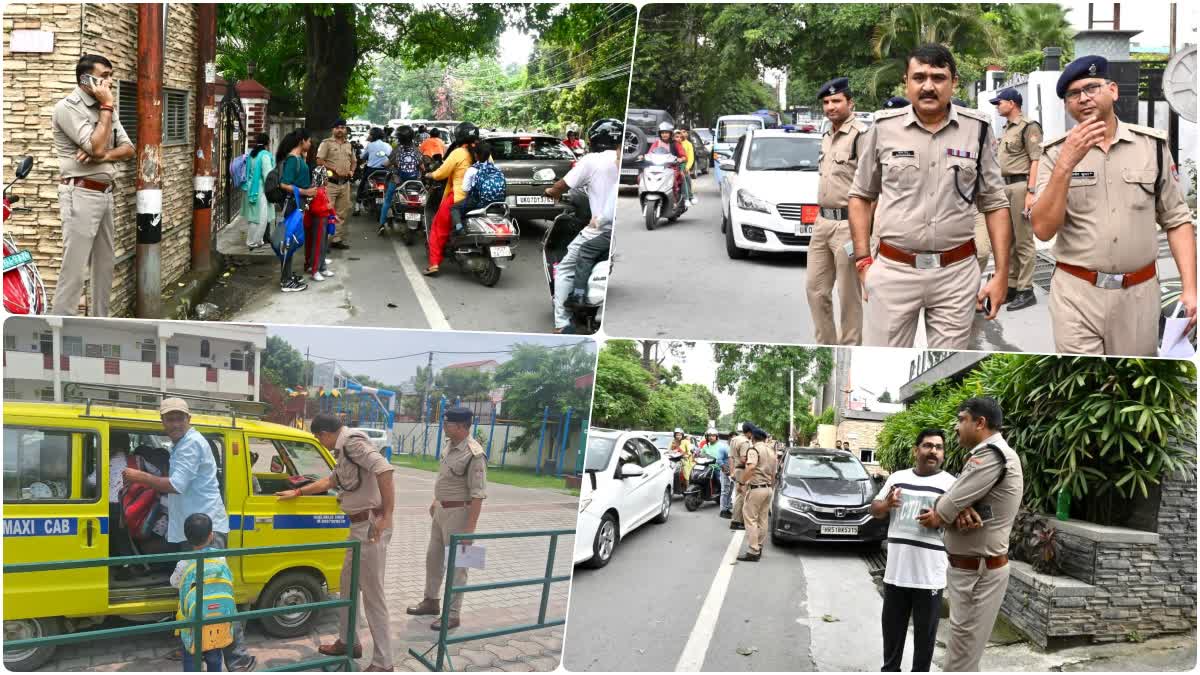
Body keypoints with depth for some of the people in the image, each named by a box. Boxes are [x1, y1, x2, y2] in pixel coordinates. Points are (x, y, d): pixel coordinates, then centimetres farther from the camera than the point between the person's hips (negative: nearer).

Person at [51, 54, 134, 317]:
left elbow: (128, 148, 9)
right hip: (82, 195, -8)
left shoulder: (104, 108, 14)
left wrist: (104, 155, -12)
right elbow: (96, 147, -21)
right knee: (74, 269, -10)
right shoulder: (68, 107, -10)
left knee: (105, 264, 12)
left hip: (105, 193, 8)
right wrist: (106, 106, -13)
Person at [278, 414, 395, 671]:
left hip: (371, 524, -10)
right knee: (348, 583, 23)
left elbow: (384, 469, -30)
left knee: (373, 594, -5)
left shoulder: (353, 442, -17)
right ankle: (348, 642, 38)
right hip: (360, 525, 10)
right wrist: (297, 492, 37)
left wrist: (386, 515, -29)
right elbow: (331, 481, 31)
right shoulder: (344, 449, 14)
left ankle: (382, 663, 2)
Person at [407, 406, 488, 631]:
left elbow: (477, 495, -25)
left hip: (458, 513, -9)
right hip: (441, 510, 9)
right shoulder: (449, 445, 3)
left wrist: (469, 529, -27)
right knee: (433, 557, 20)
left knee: (456, 564, 1)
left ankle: (453, 614, 11)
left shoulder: (474, 454, -24)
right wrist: (436, 502, 24)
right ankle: (431, 601, 37)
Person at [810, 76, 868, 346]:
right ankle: (826, 345, 25)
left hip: (847, 224, -9)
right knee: (815, 289, 13)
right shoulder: (826, 137, 15)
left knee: (848, 297, 0)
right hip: (822, 222, 9)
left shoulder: (861, 135, -12)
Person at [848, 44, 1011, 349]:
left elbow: (995, 204, 6)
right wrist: (863, 261, 1)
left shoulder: (977, 129, 1)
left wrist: (1002, 274, 1)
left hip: (957, 273, 1)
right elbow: (861, 196, 9)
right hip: (892, 271, 0)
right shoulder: (884, 127, 0)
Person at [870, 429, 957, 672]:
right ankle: (889, 669, 31)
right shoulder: (897, 478, 8)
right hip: (896, 570, 4)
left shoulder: (950, 483, -5)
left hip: (930, 575, -4)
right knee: (892, 627, 16)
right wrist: (887, 504, -11)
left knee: (925, 632, 6)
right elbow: (874, 509, 11)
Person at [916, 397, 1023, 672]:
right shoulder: (989, 453, 14)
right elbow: (953, 496, 8)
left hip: (978, 571, -10)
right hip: (971, 566, 10)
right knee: (963, 646, 18)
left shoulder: (991, 454, -21)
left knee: (962, 655, -3)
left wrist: (936, 518, 1)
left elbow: (948, 507, -22)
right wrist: (958, 511, -15)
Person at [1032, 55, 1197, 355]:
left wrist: (1190, 288, -4)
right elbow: (1043, 230, -12)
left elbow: (1177, 219, 5)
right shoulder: (1056, 153, -2)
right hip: (1076, 295, -2)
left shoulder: (1153, 145, 2)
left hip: (1139, 293, 2)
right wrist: (1066, 163, -20)